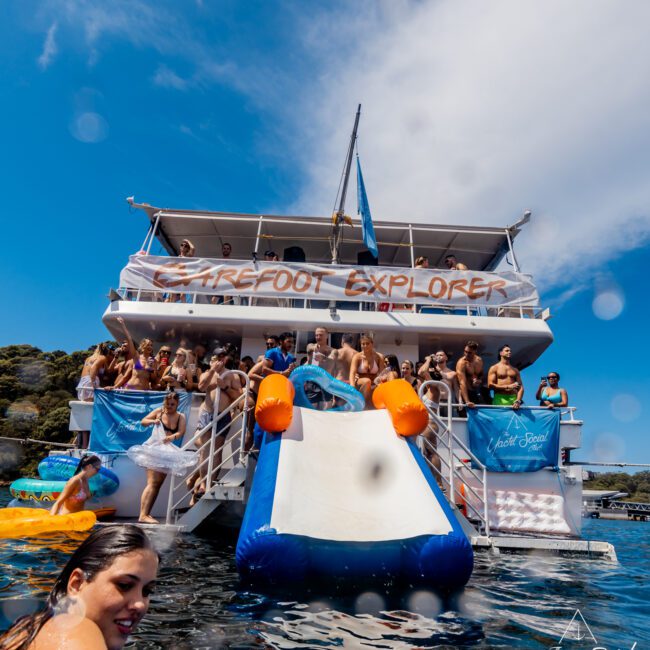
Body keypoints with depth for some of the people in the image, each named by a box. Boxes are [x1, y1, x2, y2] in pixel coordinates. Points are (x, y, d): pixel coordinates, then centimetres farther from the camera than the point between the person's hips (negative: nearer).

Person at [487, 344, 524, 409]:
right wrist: (507, 386, -12)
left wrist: (518, 401, -8)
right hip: (500, 399, -3)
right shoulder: (494, 368, 7)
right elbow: (490, 385, -5)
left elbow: (520, 387, 10)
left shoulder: (515, 370, 18)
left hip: (513, 399, 3)